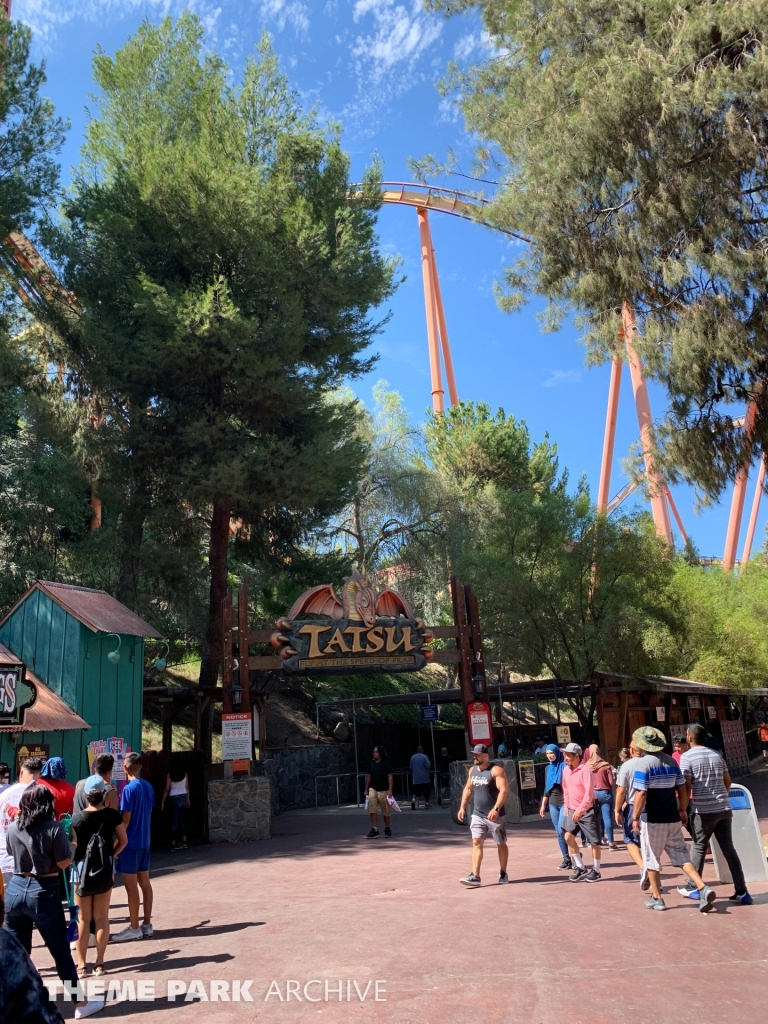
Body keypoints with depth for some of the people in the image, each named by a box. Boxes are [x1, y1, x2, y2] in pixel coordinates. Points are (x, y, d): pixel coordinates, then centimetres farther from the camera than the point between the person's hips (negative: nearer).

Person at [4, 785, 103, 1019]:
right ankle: (81, 1003, 18)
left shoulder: (13, 827, 0)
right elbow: (63, 863, -11)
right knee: (61, 952, 7)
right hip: (43, 892, -4)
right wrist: (72, 846, 7)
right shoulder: (54, 828, -14)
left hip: (15, 889, 4)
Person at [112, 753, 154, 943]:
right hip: (144, 841, 8)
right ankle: (147, 925, 17)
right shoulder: (148, 787, 6)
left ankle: (134, 928, 9)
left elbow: (125, 819, -17)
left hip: (131, 843, -8)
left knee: (131, 886, 1)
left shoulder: (129, 789, -16)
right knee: (144, 882, 11)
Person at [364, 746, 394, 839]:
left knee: (386, 812, 6)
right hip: (373, 789, 4)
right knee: (372, 810, -6)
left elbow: (390, 777, -9)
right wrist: (366, 789, 12)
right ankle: (375, 830, -3)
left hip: (384, 790, -4)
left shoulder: (386, 764, -7)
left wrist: (390, 789, -17)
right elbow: (369, 776, 14)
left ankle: (387, 829, 22)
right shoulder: (371, 764, 8)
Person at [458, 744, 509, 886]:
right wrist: (463, 807, 10)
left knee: (501, 844, 10)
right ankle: (475, 876, -9)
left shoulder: (496, 771, -14)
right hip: (477, 815, 5)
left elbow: (503, 790, -23)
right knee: (476, 843, -6)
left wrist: (496, 809, -33)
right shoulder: (472, 770, 7)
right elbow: (468, 789, 18)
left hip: (495, 815, -5)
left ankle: (503, 874, 24)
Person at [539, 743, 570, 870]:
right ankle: (566, 858, 12)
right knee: (559, 833, 6)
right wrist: (543, 804, 16)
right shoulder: (548, 768, 11)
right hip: (552, 803, 6)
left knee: (562, 830, -13)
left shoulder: (564, 766, -8)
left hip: (564, 802, -6)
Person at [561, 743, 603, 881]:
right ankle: (580, 868, 15)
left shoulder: (585, 769, -20)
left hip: (587, 810, -7)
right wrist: (566, 806, 12)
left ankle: (596, 871, 15)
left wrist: (580, 810, -25)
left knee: (594, 841, 2)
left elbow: (589, 793, -23)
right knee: (568, 836, 2)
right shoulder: (566, 770, 3)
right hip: (572, 809, 7)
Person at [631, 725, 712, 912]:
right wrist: (683, 810, 18)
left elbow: (641, 794, -19)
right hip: (673, 819, 5)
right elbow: (682, 788, 7)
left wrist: (635, 817, -12)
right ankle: (703, 889, -4)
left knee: (651, 859, 9)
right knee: (681, 856, 11)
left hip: (652, 820, -5)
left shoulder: (643, 764, -14)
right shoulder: (671, 761, 4)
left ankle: (656, 898, 15)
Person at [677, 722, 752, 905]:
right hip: (724, 809, 5)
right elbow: (728, 781, 19)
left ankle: (694, 888, 20)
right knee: (729, 849, 8)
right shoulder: (716, 754, 11)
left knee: (699, 849, 9)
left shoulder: (687, 756, -7)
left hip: (703, 811, -5)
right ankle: (741, 892, 6)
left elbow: (687, 786, -13)